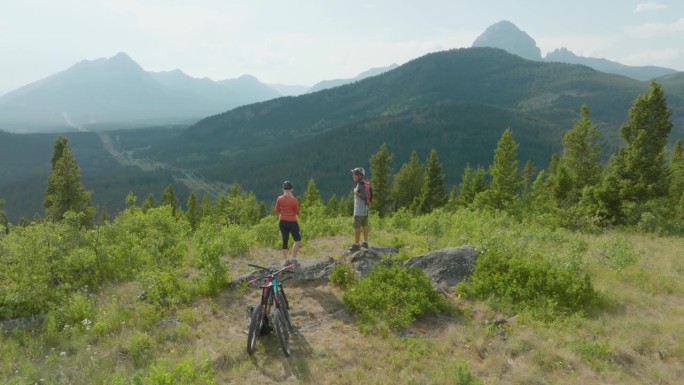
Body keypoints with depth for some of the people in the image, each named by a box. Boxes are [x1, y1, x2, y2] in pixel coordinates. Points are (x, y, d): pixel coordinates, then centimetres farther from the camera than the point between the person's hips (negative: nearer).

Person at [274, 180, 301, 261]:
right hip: (292, 222, -4)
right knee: (298, 240, 9)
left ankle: (285, 260, 13)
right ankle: (294, 258, -1)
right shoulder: (294, 200, -12)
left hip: (282, 222, 4)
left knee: (285, 240, 11)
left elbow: (277, 211, 5)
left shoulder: (279, 199, -3)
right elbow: (297, 212, -7)